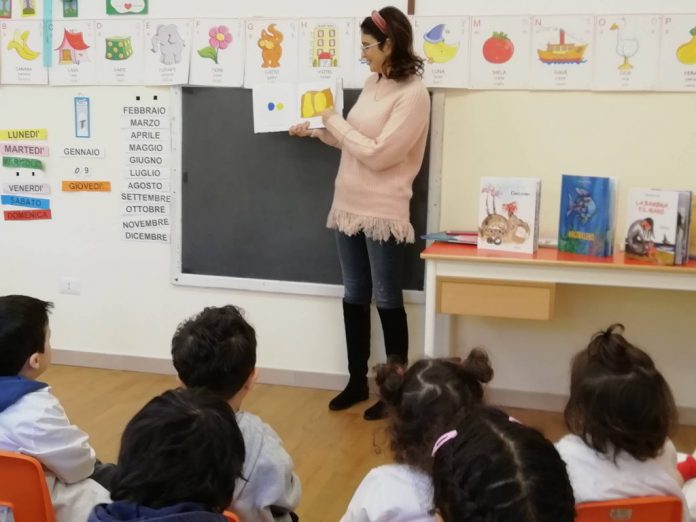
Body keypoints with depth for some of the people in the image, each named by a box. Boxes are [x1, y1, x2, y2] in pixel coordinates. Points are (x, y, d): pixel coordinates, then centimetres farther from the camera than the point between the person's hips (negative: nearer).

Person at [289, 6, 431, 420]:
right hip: (349, 207, 8)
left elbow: (378, 154, -20)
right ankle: (357, 382, 26)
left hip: (383, 213, -8)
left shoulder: (413, 94, -15)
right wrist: (316, 131, 14)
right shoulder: (374, 84, 9)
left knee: (387, 301, 3)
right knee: (354, 297, 14)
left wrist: (334, 120, -11)